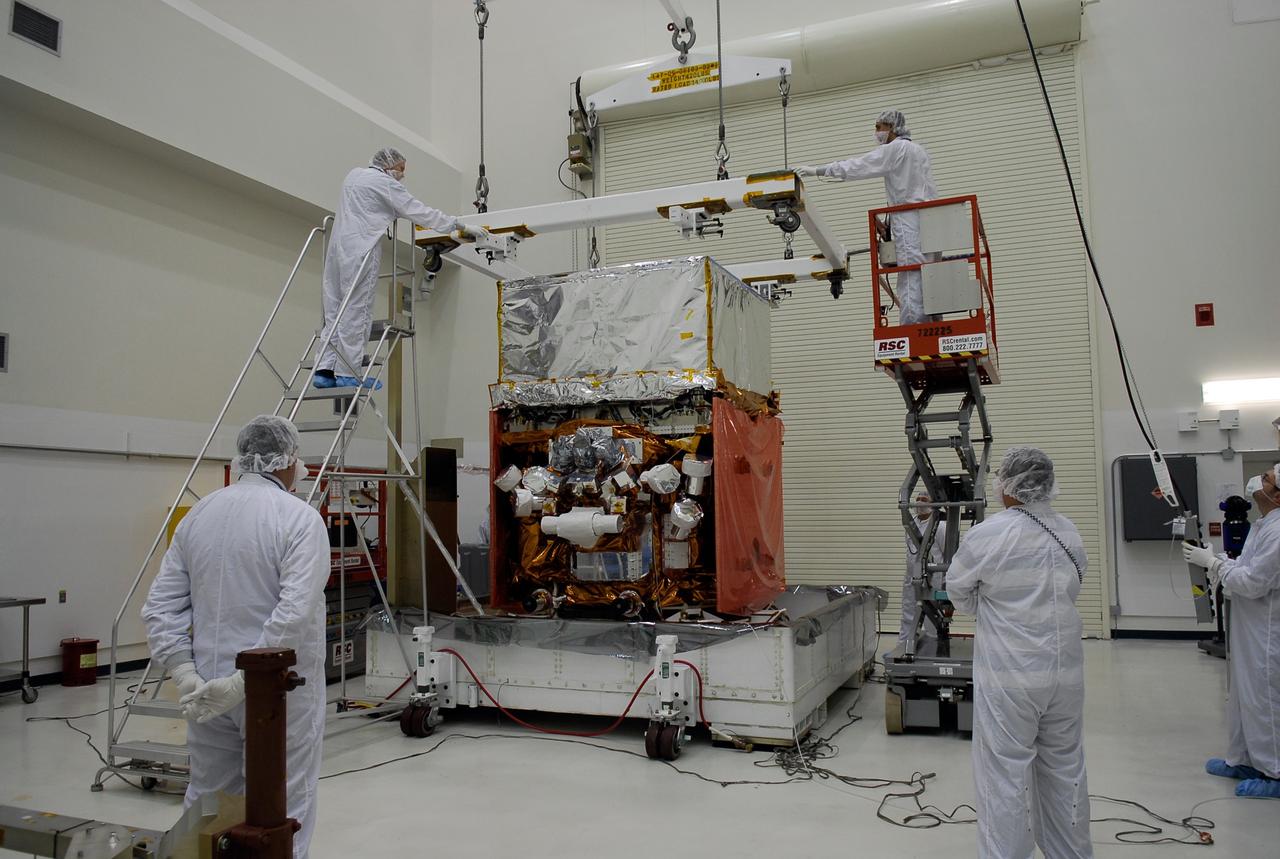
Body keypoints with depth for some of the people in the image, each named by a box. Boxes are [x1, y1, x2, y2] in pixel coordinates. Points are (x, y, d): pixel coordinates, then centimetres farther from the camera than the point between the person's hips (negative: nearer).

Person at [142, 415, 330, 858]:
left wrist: (186, 675, -3)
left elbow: (161, 607, 2)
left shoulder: (198, 514, 5)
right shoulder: (299, 517, -13)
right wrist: (246, 680, -19)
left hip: (209, 689, 6)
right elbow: (295, 615, -24)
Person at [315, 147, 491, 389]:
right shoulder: (384, 183, -4)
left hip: (338, 245, 8)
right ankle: (347, 374, -7)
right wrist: (463, 228, -4)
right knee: (356, 312, -7)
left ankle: (324, 370, 2)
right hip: (360, 249, -8)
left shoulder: (354, 175, 21)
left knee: (335, 310, 7)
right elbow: (421, 212, -7)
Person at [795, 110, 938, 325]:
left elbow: (857, 166, -10)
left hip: (909, 222, -9)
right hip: (928, 218, 9)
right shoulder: (918, 150, 23)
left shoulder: (894, 149, -5)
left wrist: (817, 170, -9)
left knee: (910, 278, -13)